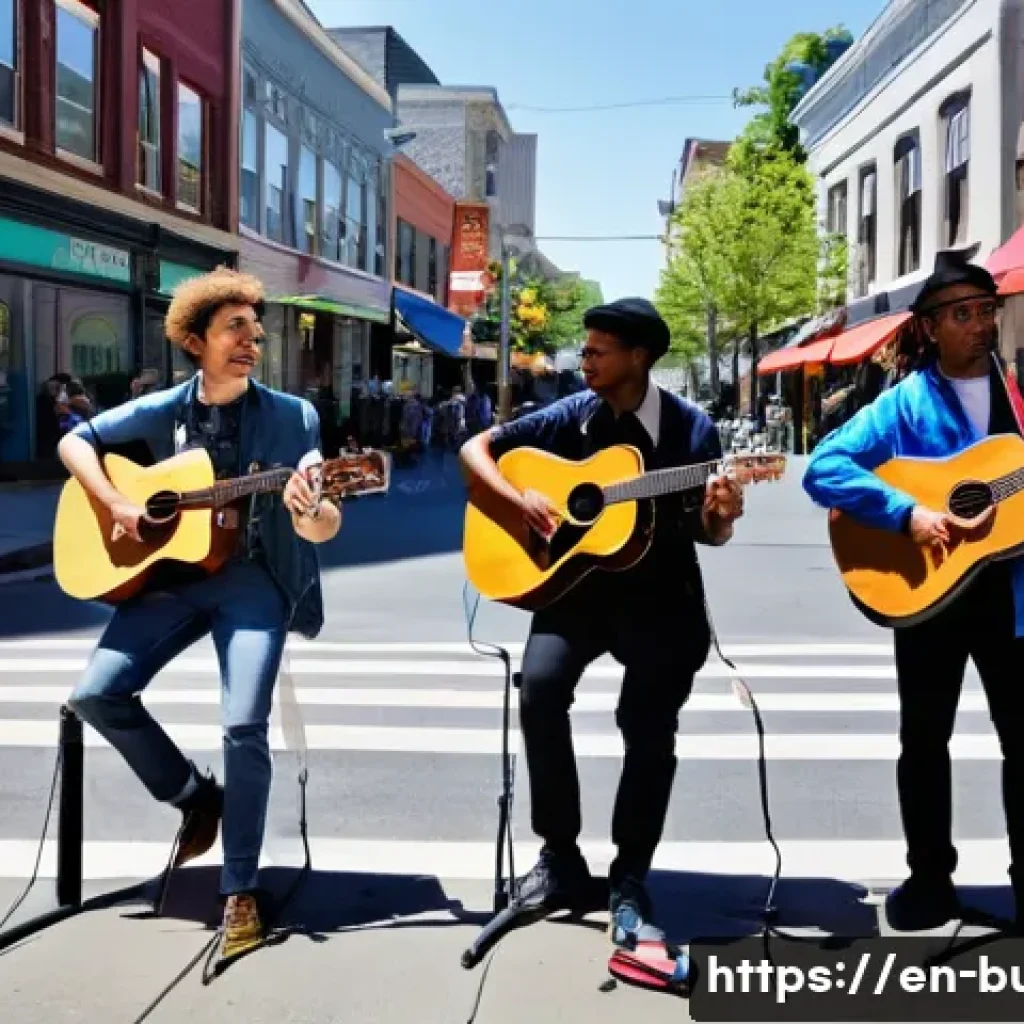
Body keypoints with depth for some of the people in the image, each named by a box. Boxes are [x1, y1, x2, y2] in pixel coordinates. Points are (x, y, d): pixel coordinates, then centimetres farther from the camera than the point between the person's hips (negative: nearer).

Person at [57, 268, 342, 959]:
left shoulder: (293, 417, -1)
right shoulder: (162, 410, 5)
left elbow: (326, 527, -5)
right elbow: (74, 441, 13)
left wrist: (312, 516, -30)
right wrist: (116, 505, -4)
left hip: (254, 578, -3)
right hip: (173, 571, 3)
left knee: (245, 725, -19)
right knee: (98, 694, -11)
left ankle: (241, 891, -1)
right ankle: (196, 797, 14)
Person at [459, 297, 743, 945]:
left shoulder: (689, 427, -4)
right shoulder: (569, 416, 2)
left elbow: (709, 534, 0)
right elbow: (475, 448, 7)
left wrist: (720, 518, -24)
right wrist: (517, 501, -10)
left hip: (659, 594, -1)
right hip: (577, 582, 1)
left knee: (650, 728, -9)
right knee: (540, 690, -20)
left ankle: (630, 879, 10)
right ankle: (561, 856, -2)